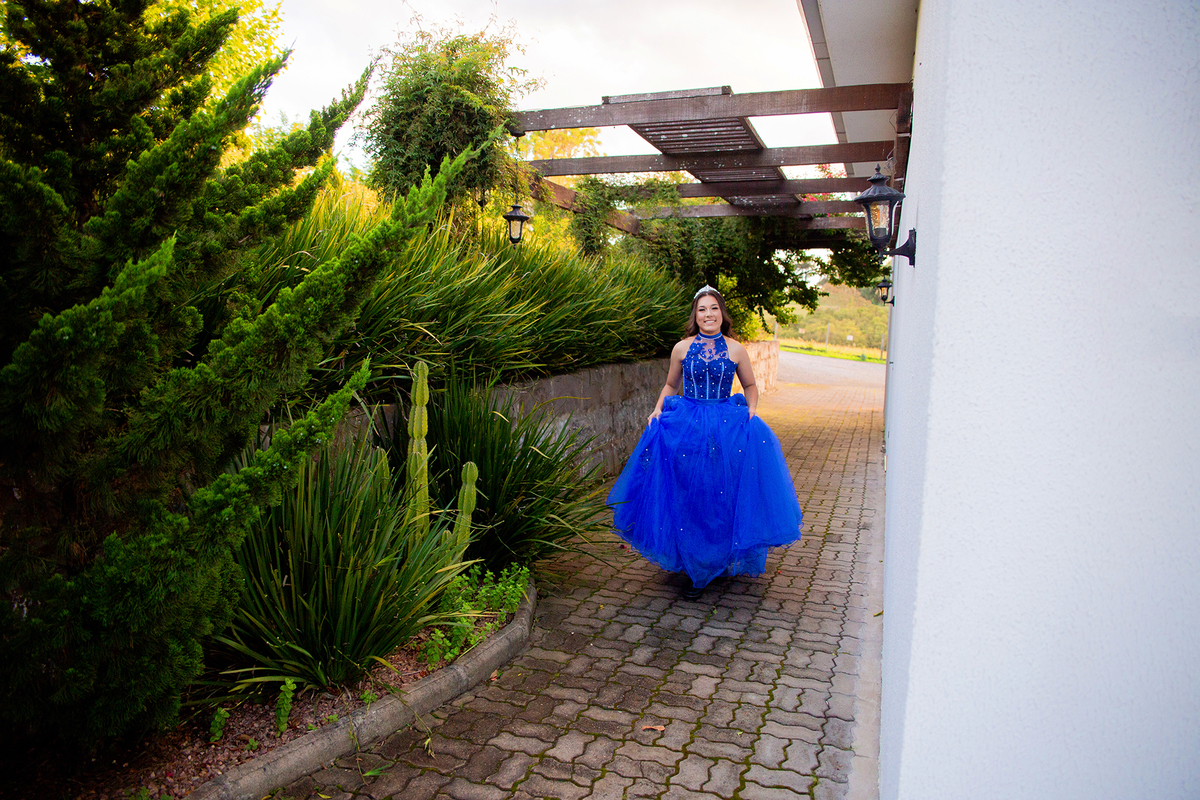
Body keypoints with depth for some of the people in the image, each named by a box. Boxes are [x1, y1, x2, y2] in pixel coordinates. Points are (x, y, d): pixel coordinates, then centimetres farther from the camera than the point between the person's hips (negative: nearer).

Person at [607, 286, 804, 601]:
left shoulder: (735, 349, 3)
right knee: (688, 497, 2)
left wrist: (751, 410, -1)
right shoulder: (682, 348, 5)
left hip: (727, 428, 0)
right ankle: (697, 569, 20)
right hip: (686, 427, 1)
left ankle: (715, 564, 16)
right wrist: (657, 410, 2)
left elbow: (750, 386, 16)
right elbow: (670, 385, 17)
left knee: (724, 497, -3)